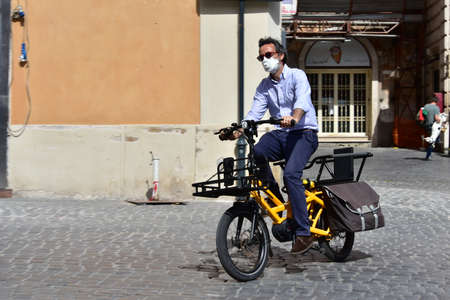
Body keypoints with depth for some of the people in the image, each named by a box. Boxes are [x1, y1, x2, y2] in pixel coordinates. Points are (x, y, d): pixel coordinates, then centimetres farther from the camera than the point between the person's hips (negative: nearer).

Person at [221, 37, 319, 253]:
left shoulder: (297, 76, -3)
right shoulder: (264, 87, 15)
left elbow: (303, 101, -22)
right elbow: (254, 114, 4)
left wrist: (293, 117, -44)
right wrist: (237, 131, -16)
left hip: (303, 133, -5)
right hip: (280, 134, 5)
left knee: (291, 173, -28)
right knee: (256, 152, -28)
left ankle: (303, 233, -23)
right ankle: (274, 195, -7)